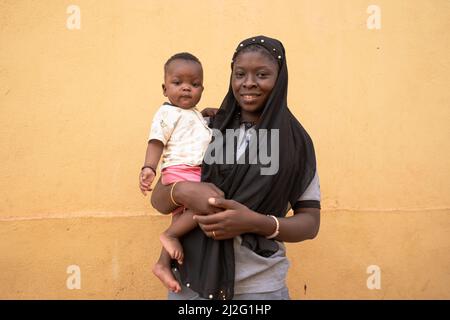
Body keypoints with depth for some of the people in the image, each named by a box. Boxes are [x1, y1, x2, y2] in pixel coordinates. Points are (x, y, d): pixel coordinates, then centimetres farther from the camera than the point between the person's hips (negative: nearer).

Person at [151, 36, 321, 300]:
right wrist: (181, 191, -20)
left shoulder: (295, 141, -3)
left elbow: (311, 222, -3)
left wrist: (255, 222, -20)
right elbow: (158, 200, 2)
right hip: (191, 280, 1)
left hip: (259, 286, -1)